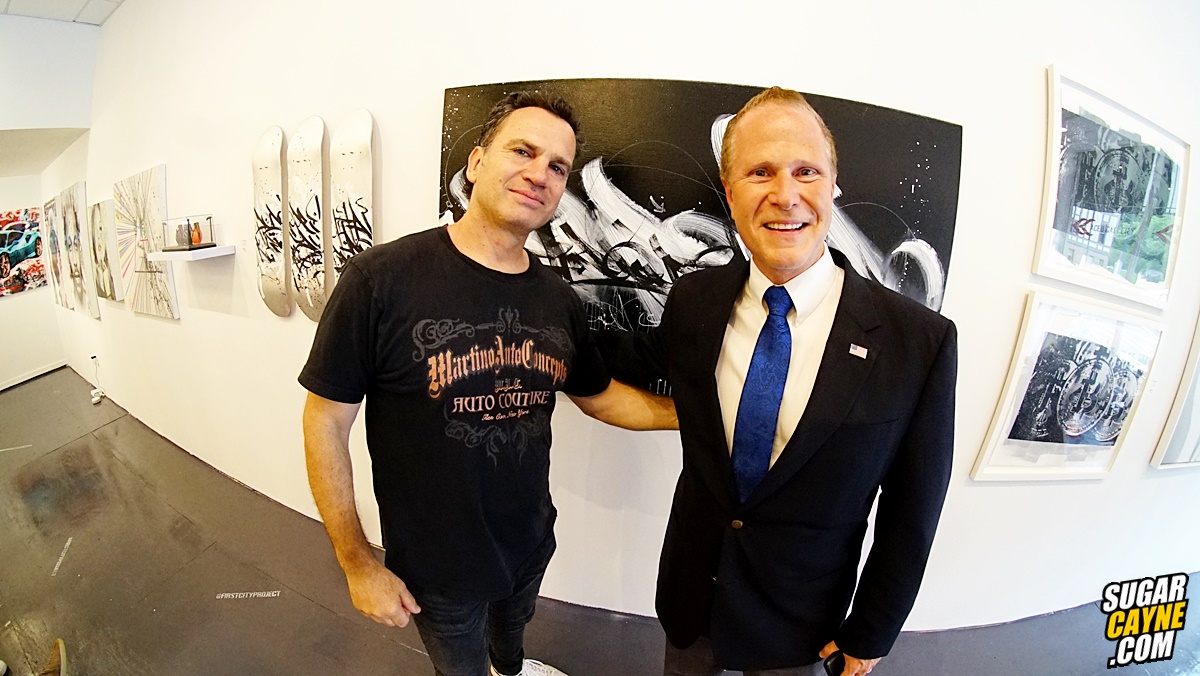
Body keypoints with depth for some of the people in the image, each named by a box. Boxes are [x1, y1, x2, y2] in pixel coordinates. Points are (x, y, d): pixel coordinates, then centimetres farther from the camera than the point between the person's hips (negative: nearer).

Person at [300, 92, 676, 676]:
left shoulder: (559, 301, -8)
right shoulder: (381, 278, -23)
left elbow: (598, 395, 7)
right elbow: (326, 424, -16)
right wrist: (358, 565, -12)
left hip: (530, 543, 5)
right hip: (435, 565, -4)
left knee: (513, 627, 34)